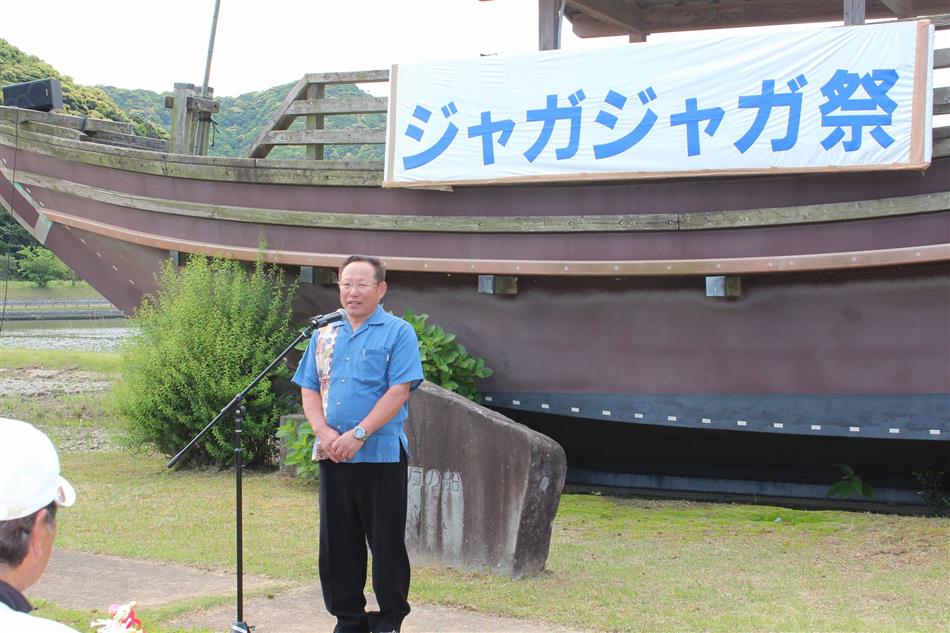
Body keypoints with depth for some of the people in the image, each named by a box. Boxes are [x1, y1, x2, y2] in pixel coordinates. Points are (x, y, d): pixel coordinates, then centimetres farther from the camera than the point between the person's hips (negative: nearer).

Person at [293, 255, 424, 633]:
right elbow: (309, 390, 11)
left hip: (382, 455, -5)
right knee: (337, 542, 9)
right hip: (332, 456, 5)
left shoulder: (398, 333, -3)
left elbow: (399, 392, -12)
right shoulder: (324, 336, 14)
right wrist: (323, 433, -8)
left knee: (386, 542, 2)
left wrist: (358, 435, -18)